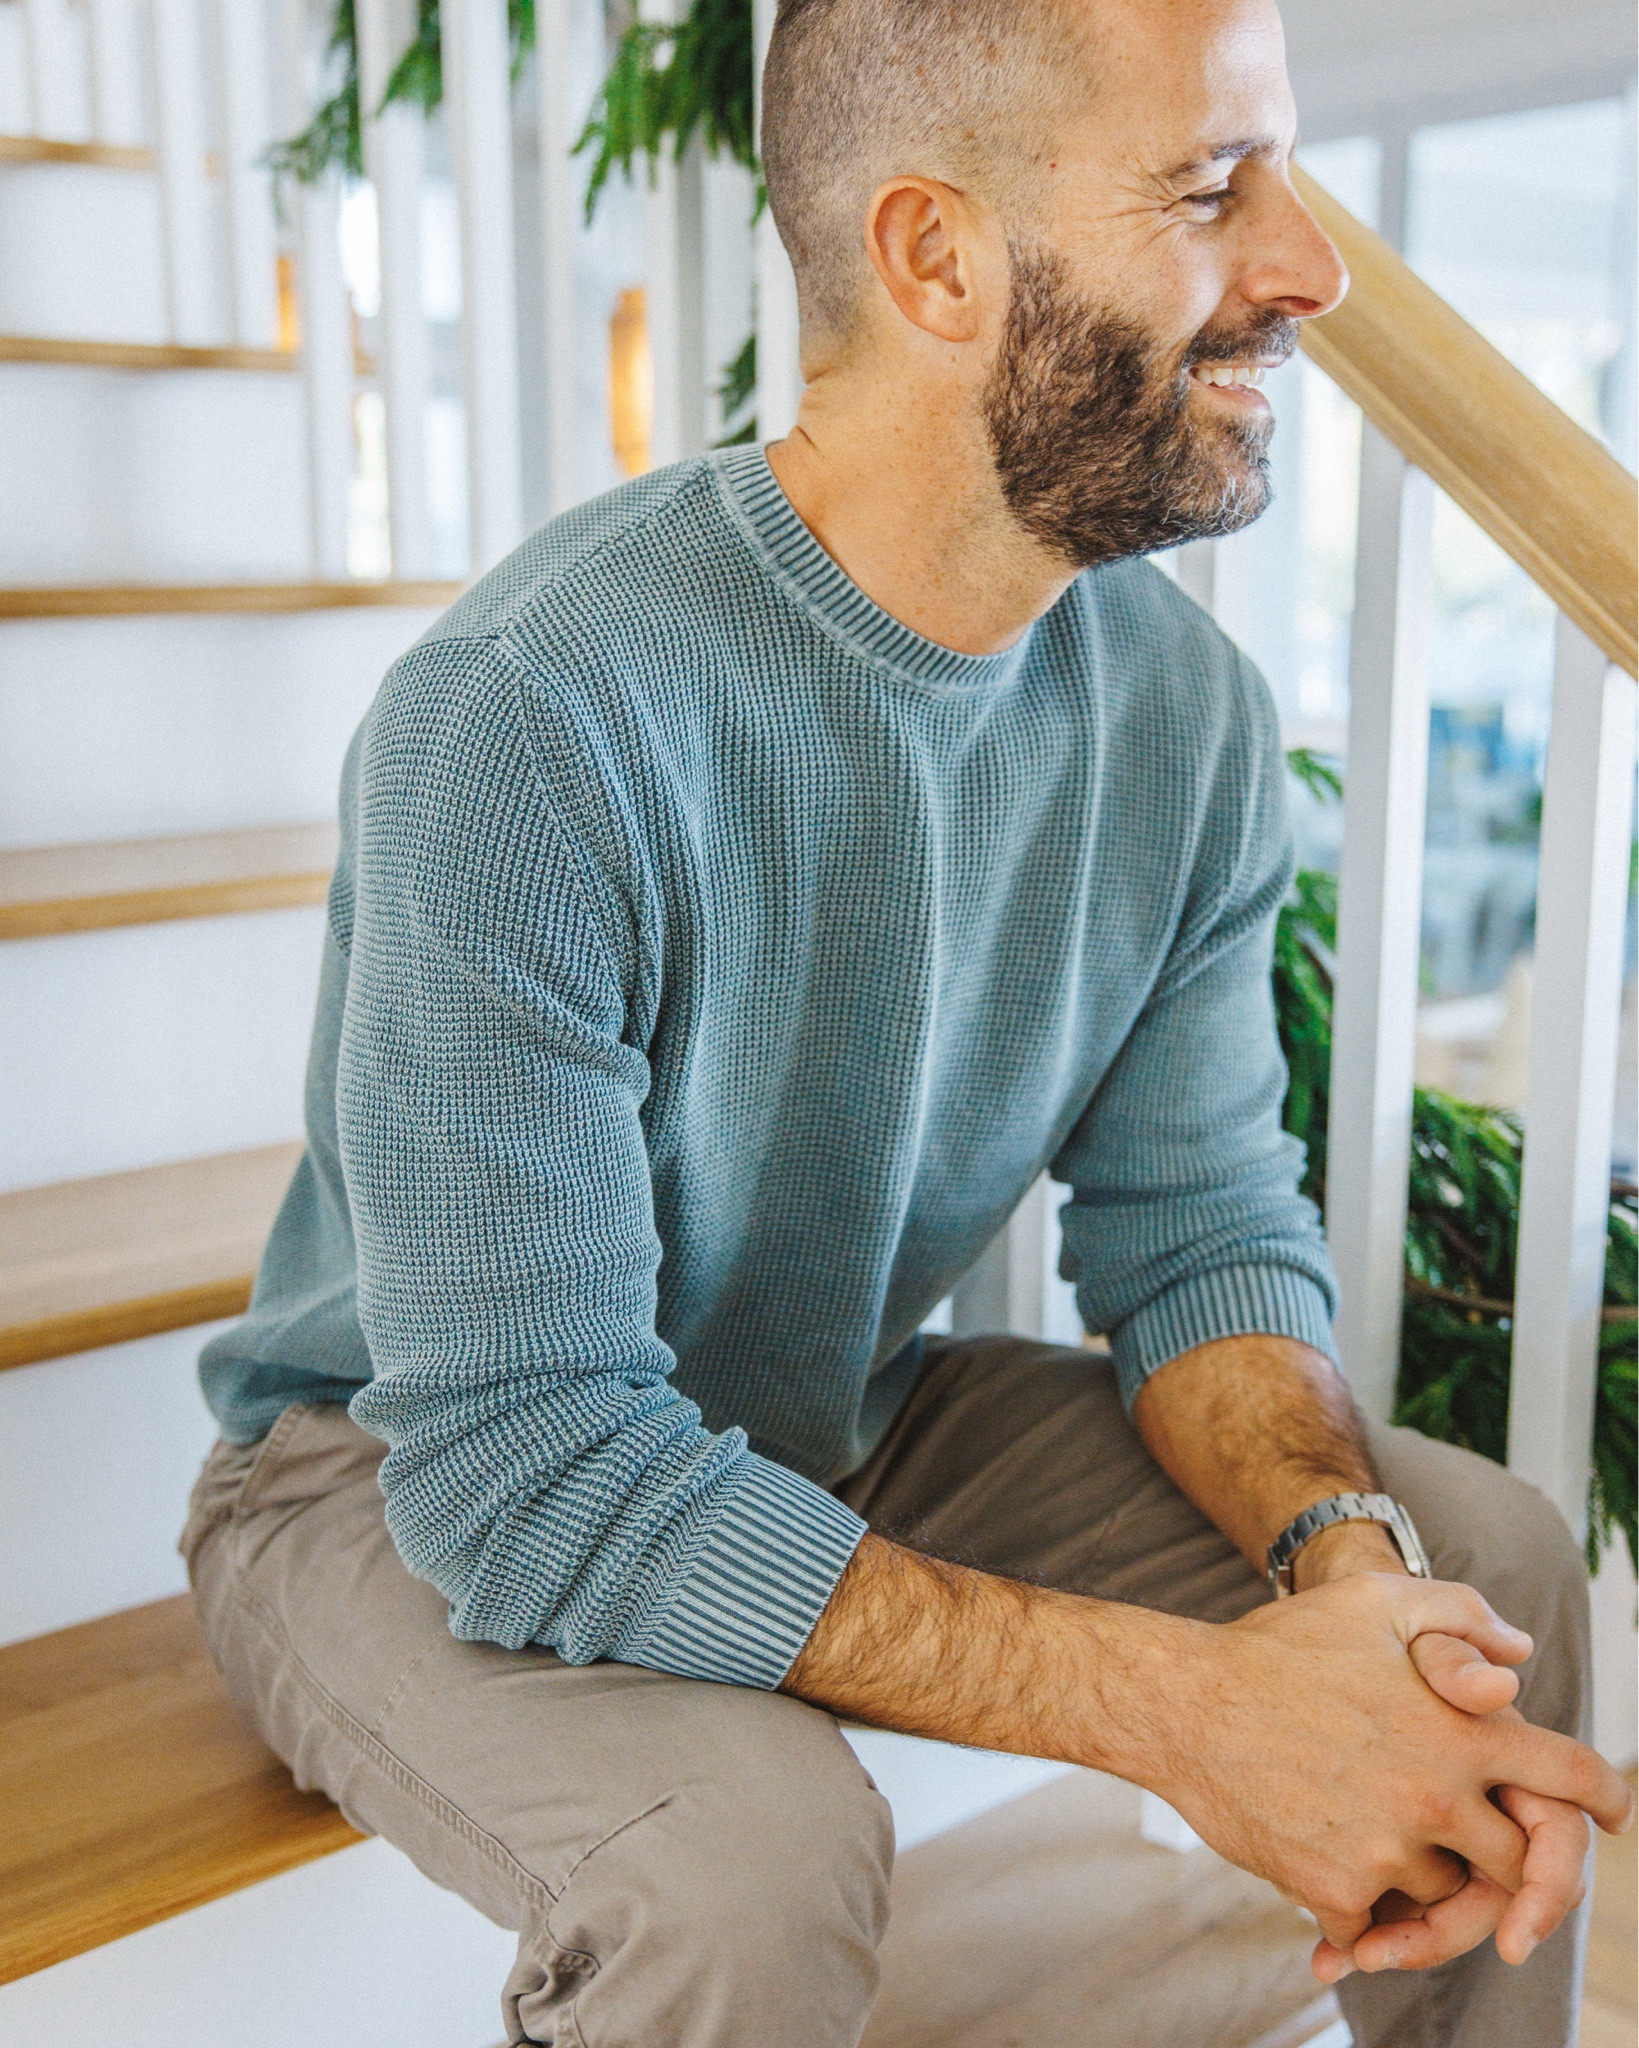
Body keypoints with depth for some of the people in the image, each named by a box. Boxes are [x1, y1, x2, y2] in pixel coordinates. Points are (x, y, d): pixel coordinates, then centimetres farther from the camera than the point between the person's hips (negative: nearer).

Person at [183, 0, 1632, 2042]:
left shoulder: (1187, 709, -9)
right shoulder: (521, 725, -31)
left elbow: (1193, 1224, -4)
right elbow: (524, 1465, -32)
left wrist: (1351, 1557, -25)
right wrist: (1178, 1701, -35)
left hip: (847, 1423, 6)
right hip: (416, 1490, -5)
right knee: (748, 1854, -35)